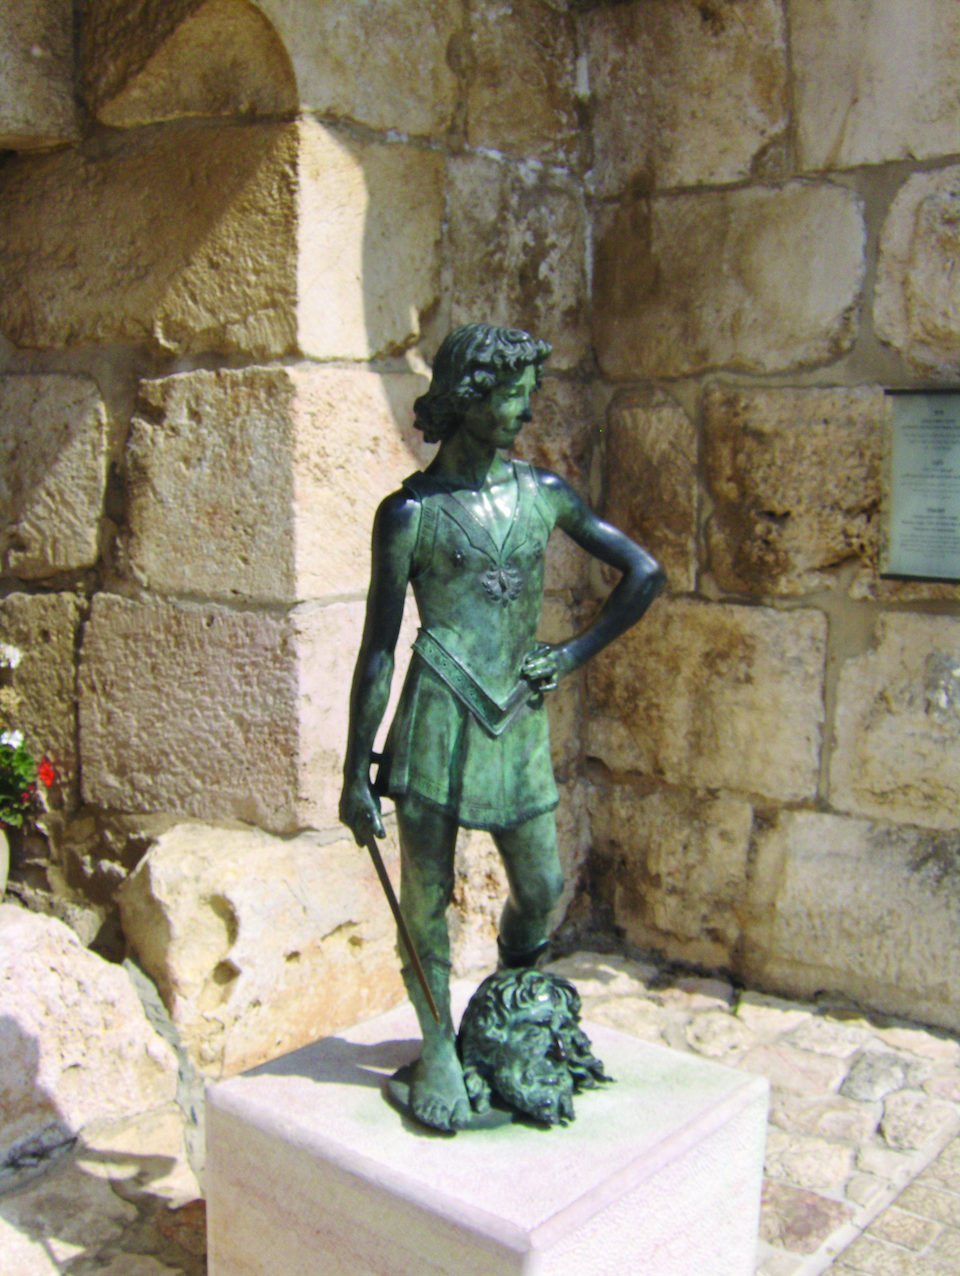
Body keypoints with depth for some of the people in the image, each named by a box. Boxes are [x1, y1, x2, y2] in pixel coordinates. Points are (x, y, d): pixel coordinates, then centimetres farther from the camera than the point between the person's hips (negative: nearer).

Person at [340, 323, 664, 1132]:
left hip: (519, 719, 4)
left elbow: (644, 574, 12)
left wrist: (574, 654, 4)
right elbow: (378, 648, -3)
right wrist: (356, 772, -3)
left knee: (541, 889, 11)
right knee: (426, 896, 6)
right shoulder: (411, 512, -5)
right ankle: (439, 1045, 27)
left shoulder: (544, 494, 6)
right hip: (437, 721, -4)